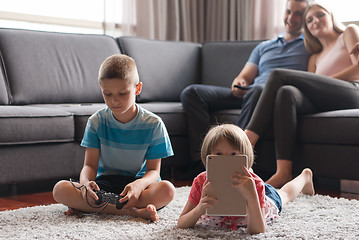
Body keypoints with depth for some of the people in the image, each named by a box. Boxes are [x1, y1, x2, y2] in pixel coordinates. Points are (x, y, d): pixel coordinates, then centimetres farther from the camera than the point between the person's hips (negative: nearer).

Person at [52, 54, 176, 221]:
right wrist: (86, 183, -27)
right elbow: (90, 165, -2)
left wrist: (140, 185, -31)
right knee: (60, 189, -25)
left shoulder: (153, 124, -5)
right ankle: (132, 211, -34)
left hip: (138, 182, -1)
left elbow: (153, 170, -6)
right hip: (104, 184, 2)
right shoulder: (96, 121, 1)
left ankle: (87, 207, -32)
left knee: (167, 189, -34)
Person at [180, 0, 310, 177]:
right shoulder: (264, 47, 31)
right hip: (246, 94, 6)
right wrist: (238, 83, -2)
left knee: (257, 91, -42)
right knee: (191, 93, -12)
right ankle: (201, 162, -25)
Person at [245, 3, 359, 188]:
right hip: (323, 103, 5)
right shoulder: (315, 58, 35)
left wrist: (324, 83, -1)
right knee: (286, 92, -28)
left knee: (280, 75, -18)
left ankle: (247, 140, -29)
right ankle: (283, 172, -42)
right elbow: (310, 89, 15)